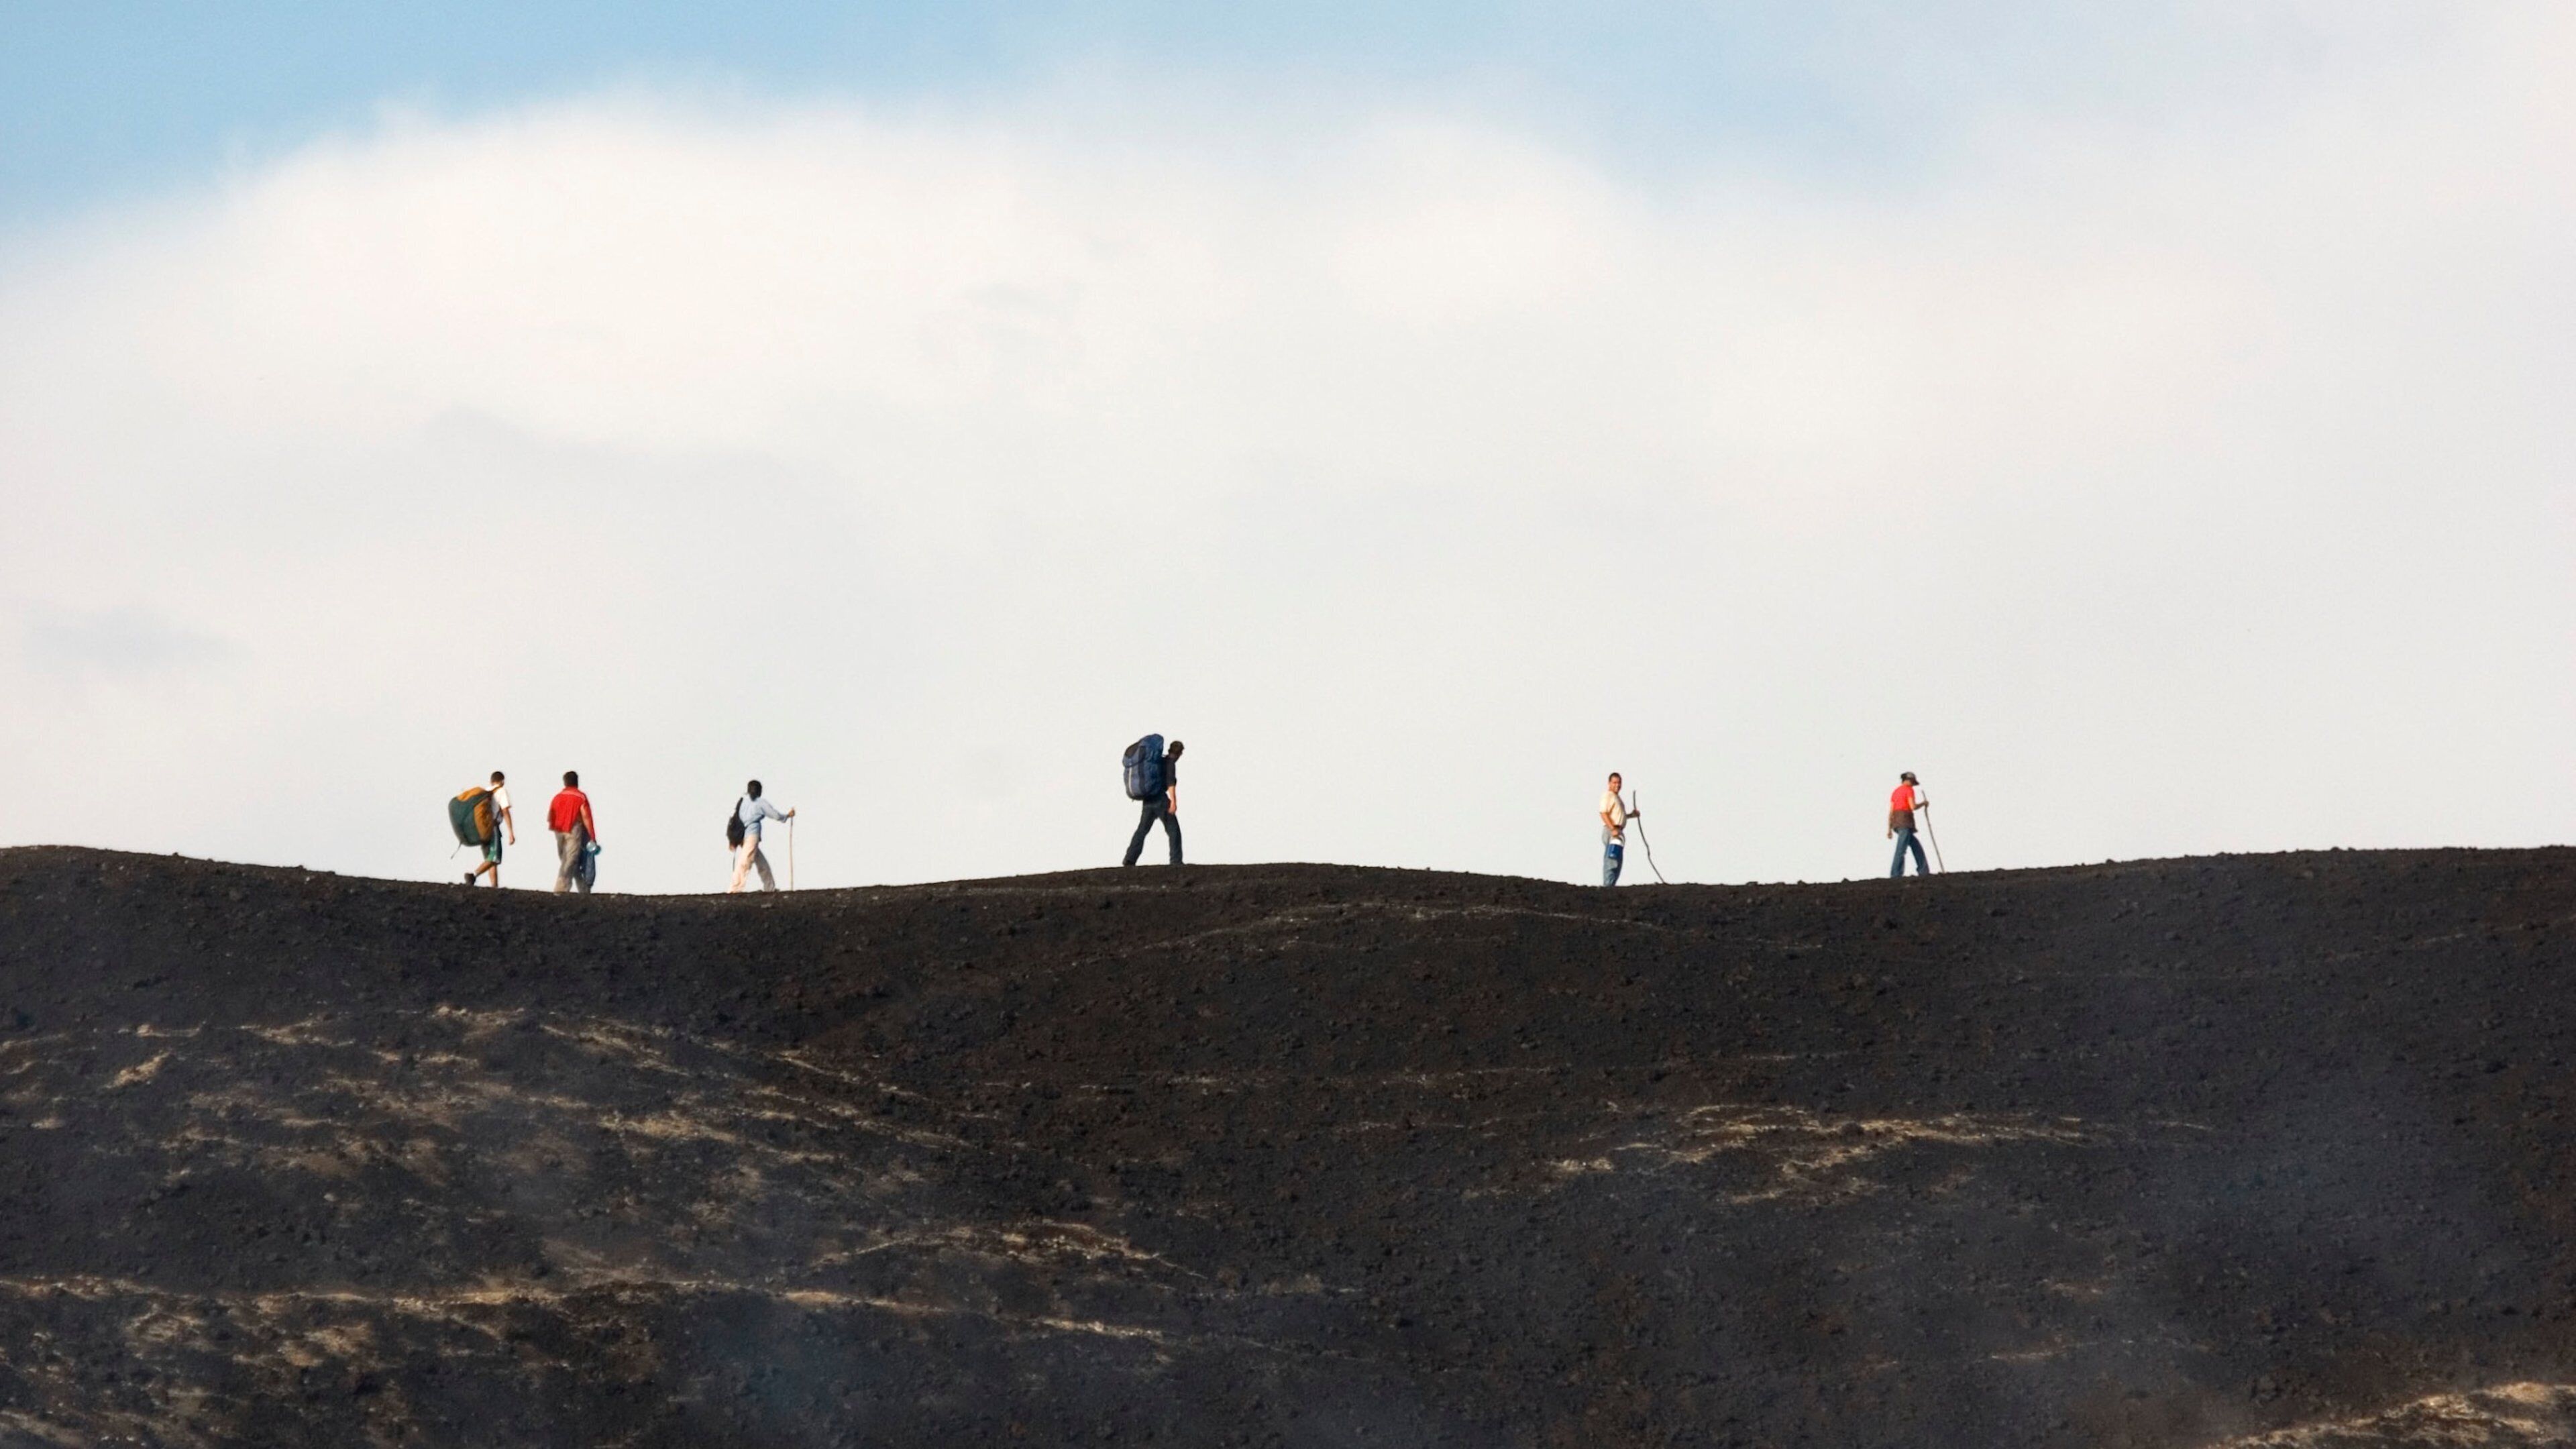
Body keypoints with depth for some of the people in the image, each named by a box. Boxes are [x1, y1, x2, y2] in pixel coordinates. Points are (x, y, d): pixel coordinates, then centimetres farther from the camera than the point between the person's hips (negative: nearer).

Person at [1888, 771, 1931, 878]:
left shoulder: (1896, 792, 21)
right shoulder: (1909, 790, -2)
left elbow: (1891, 812, 17)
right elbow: (1913, 807, -12)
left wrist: (1889, 829, 16)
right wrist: (1924, 803, 8)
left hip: (1896, 822, 9)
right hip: (1905, 821, -9)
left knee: (1917, 846, 17)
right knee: (1901, 850, -14)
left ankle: (1923, 872, 15)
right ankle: (1895, 876, -23)